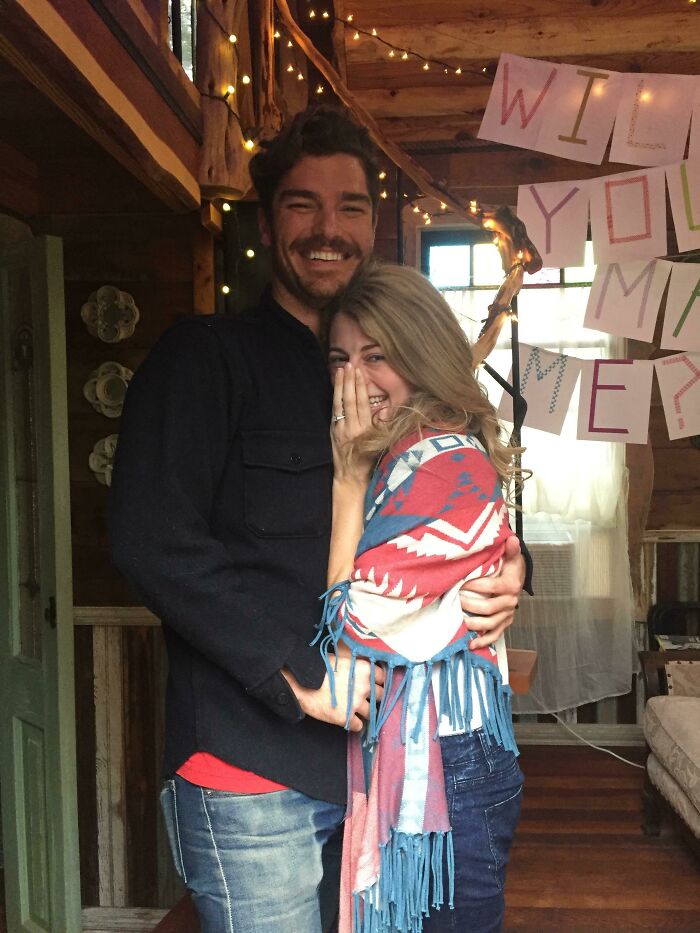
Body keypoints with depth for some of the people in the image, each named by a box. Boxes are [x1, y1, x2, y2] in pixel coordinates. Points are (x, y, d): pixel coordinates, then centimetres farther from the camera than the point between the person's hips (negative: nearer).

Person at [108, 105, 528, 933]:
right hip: (251, 771, -6)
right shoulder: (207, 354, -6)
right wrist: (301, 675, -18)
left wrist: (507, 570, -4)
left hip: (375, 756, 6)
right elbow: (151, 539, -18)